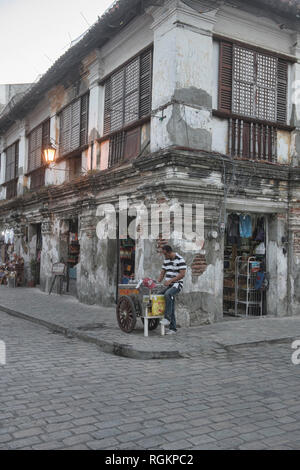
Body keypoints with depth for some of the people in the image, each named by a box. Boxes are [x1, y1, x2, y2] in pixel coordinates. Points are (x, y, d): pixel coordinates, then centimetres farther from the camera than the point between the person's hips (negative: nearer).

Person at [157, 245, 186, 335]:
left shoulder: (180, 260, -11)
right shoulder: (166, 260, 12)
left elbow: (182, 274, -18)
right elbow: (162, 273, 16)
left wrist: (170, 280, -23)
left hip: (177, 284, -7)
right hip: (169, 285, 7)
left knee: (167, 294, -35)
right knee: (171, 308, 5)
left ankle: (167, 318, -31)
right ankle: (173, 328, 10)